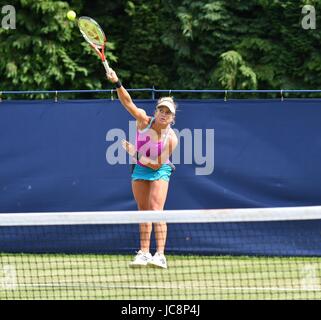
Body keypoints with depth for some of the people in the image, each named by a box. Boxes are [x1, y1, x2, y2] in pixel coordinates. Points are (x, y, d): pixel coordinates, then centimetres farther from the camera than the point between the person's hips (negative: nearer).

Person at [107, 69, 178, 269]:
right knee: (143, 211, 7)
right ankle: (144, 253, 12)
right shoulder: (144, 121, -17)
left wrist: (135, 153, -21)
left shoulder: (171, 139, -25)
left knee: (156, 210, -17)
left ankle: (160, 256, -21)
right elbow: (127, 102, -24)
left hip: (159, 171, -4)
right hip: (140, 169, 4)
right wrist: (117, 83, -39)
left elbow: (157, 164, -21)